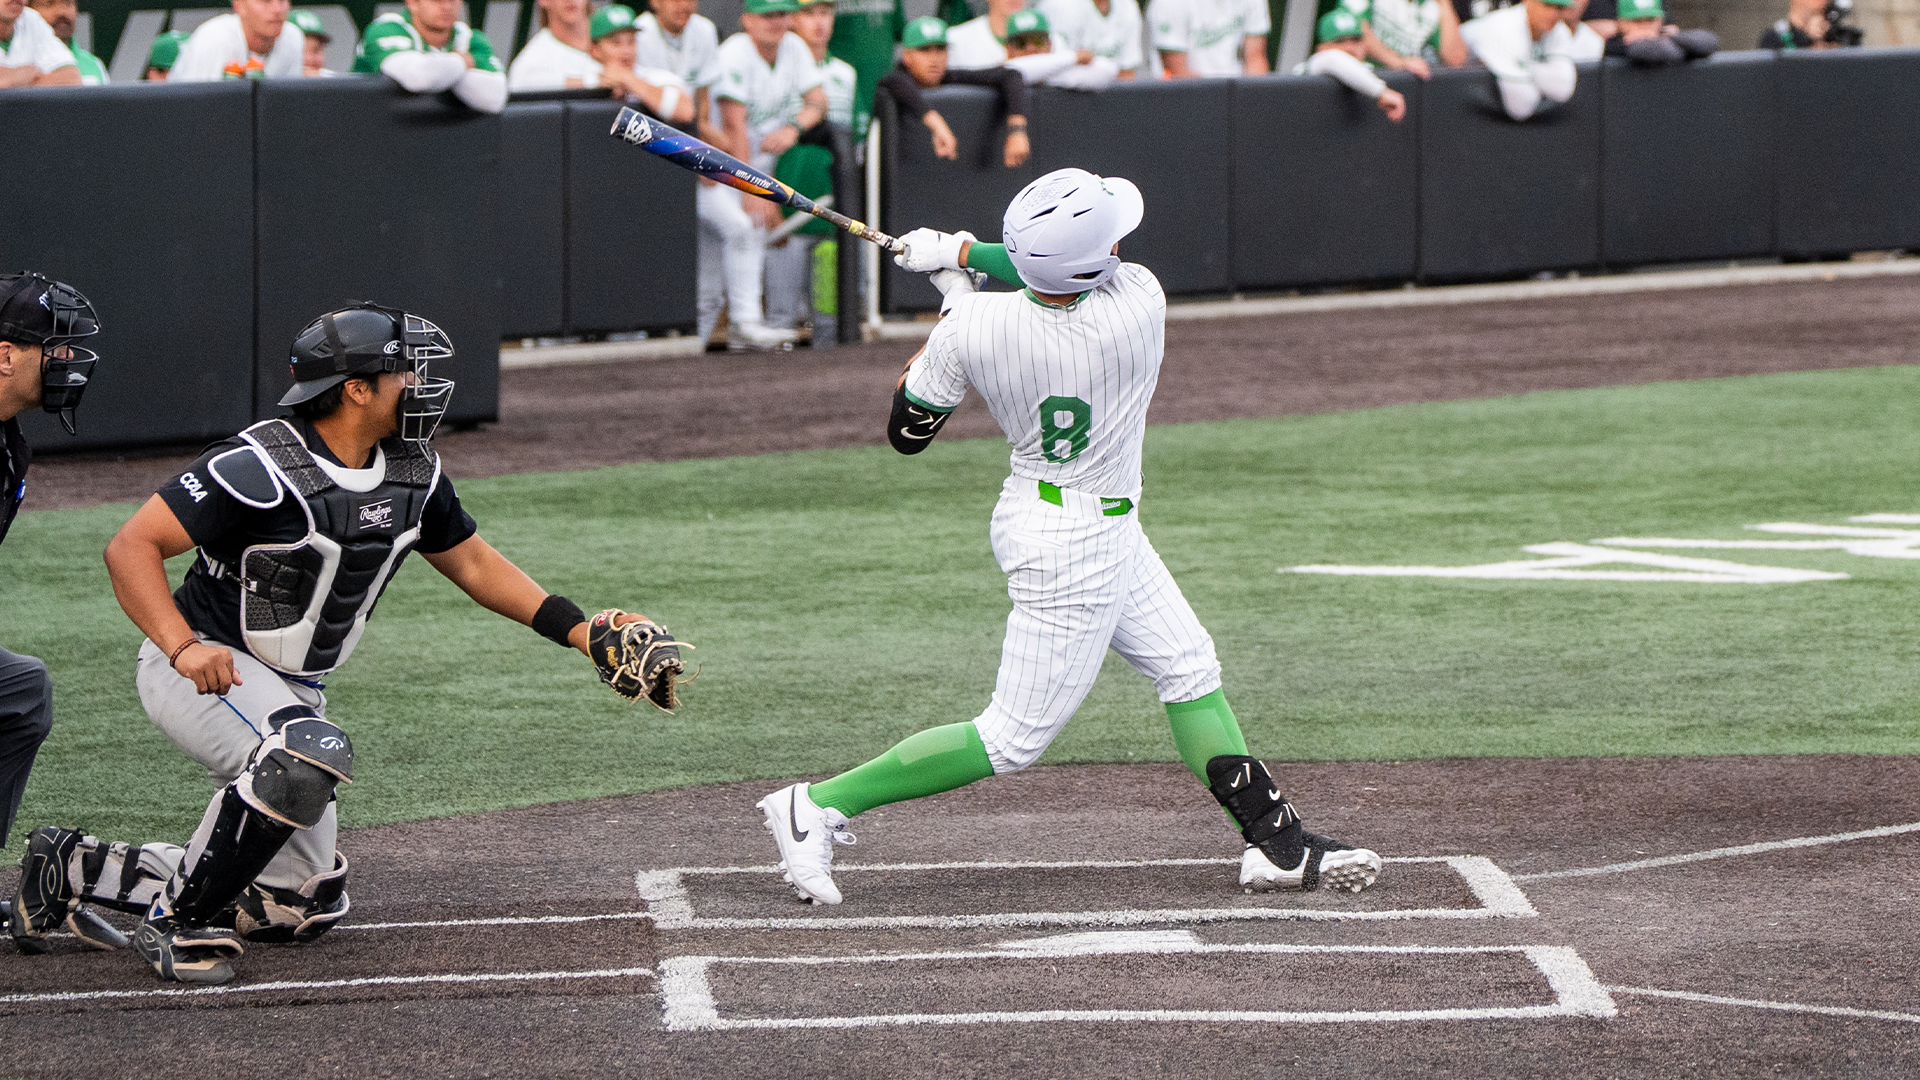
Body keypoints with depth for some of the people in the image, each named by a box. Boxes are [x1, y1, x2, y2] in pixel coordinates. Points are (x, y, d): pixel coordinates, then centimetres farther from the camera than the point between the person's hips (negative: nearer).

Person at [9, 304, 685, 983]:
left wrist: (577, 630, 4)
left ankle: (85, 869, 19)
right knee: (312, 752, -38)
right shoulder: (261, 467, -23)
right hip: (203, 668, -8)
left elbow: (472, 563, 15)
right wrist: (183, 646, -38)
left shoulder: (413, 474, 1)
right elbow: (132, 548, -24)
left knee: (305, 909, 7)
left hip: (290, 691, 8)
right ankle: (180, 920, -21)